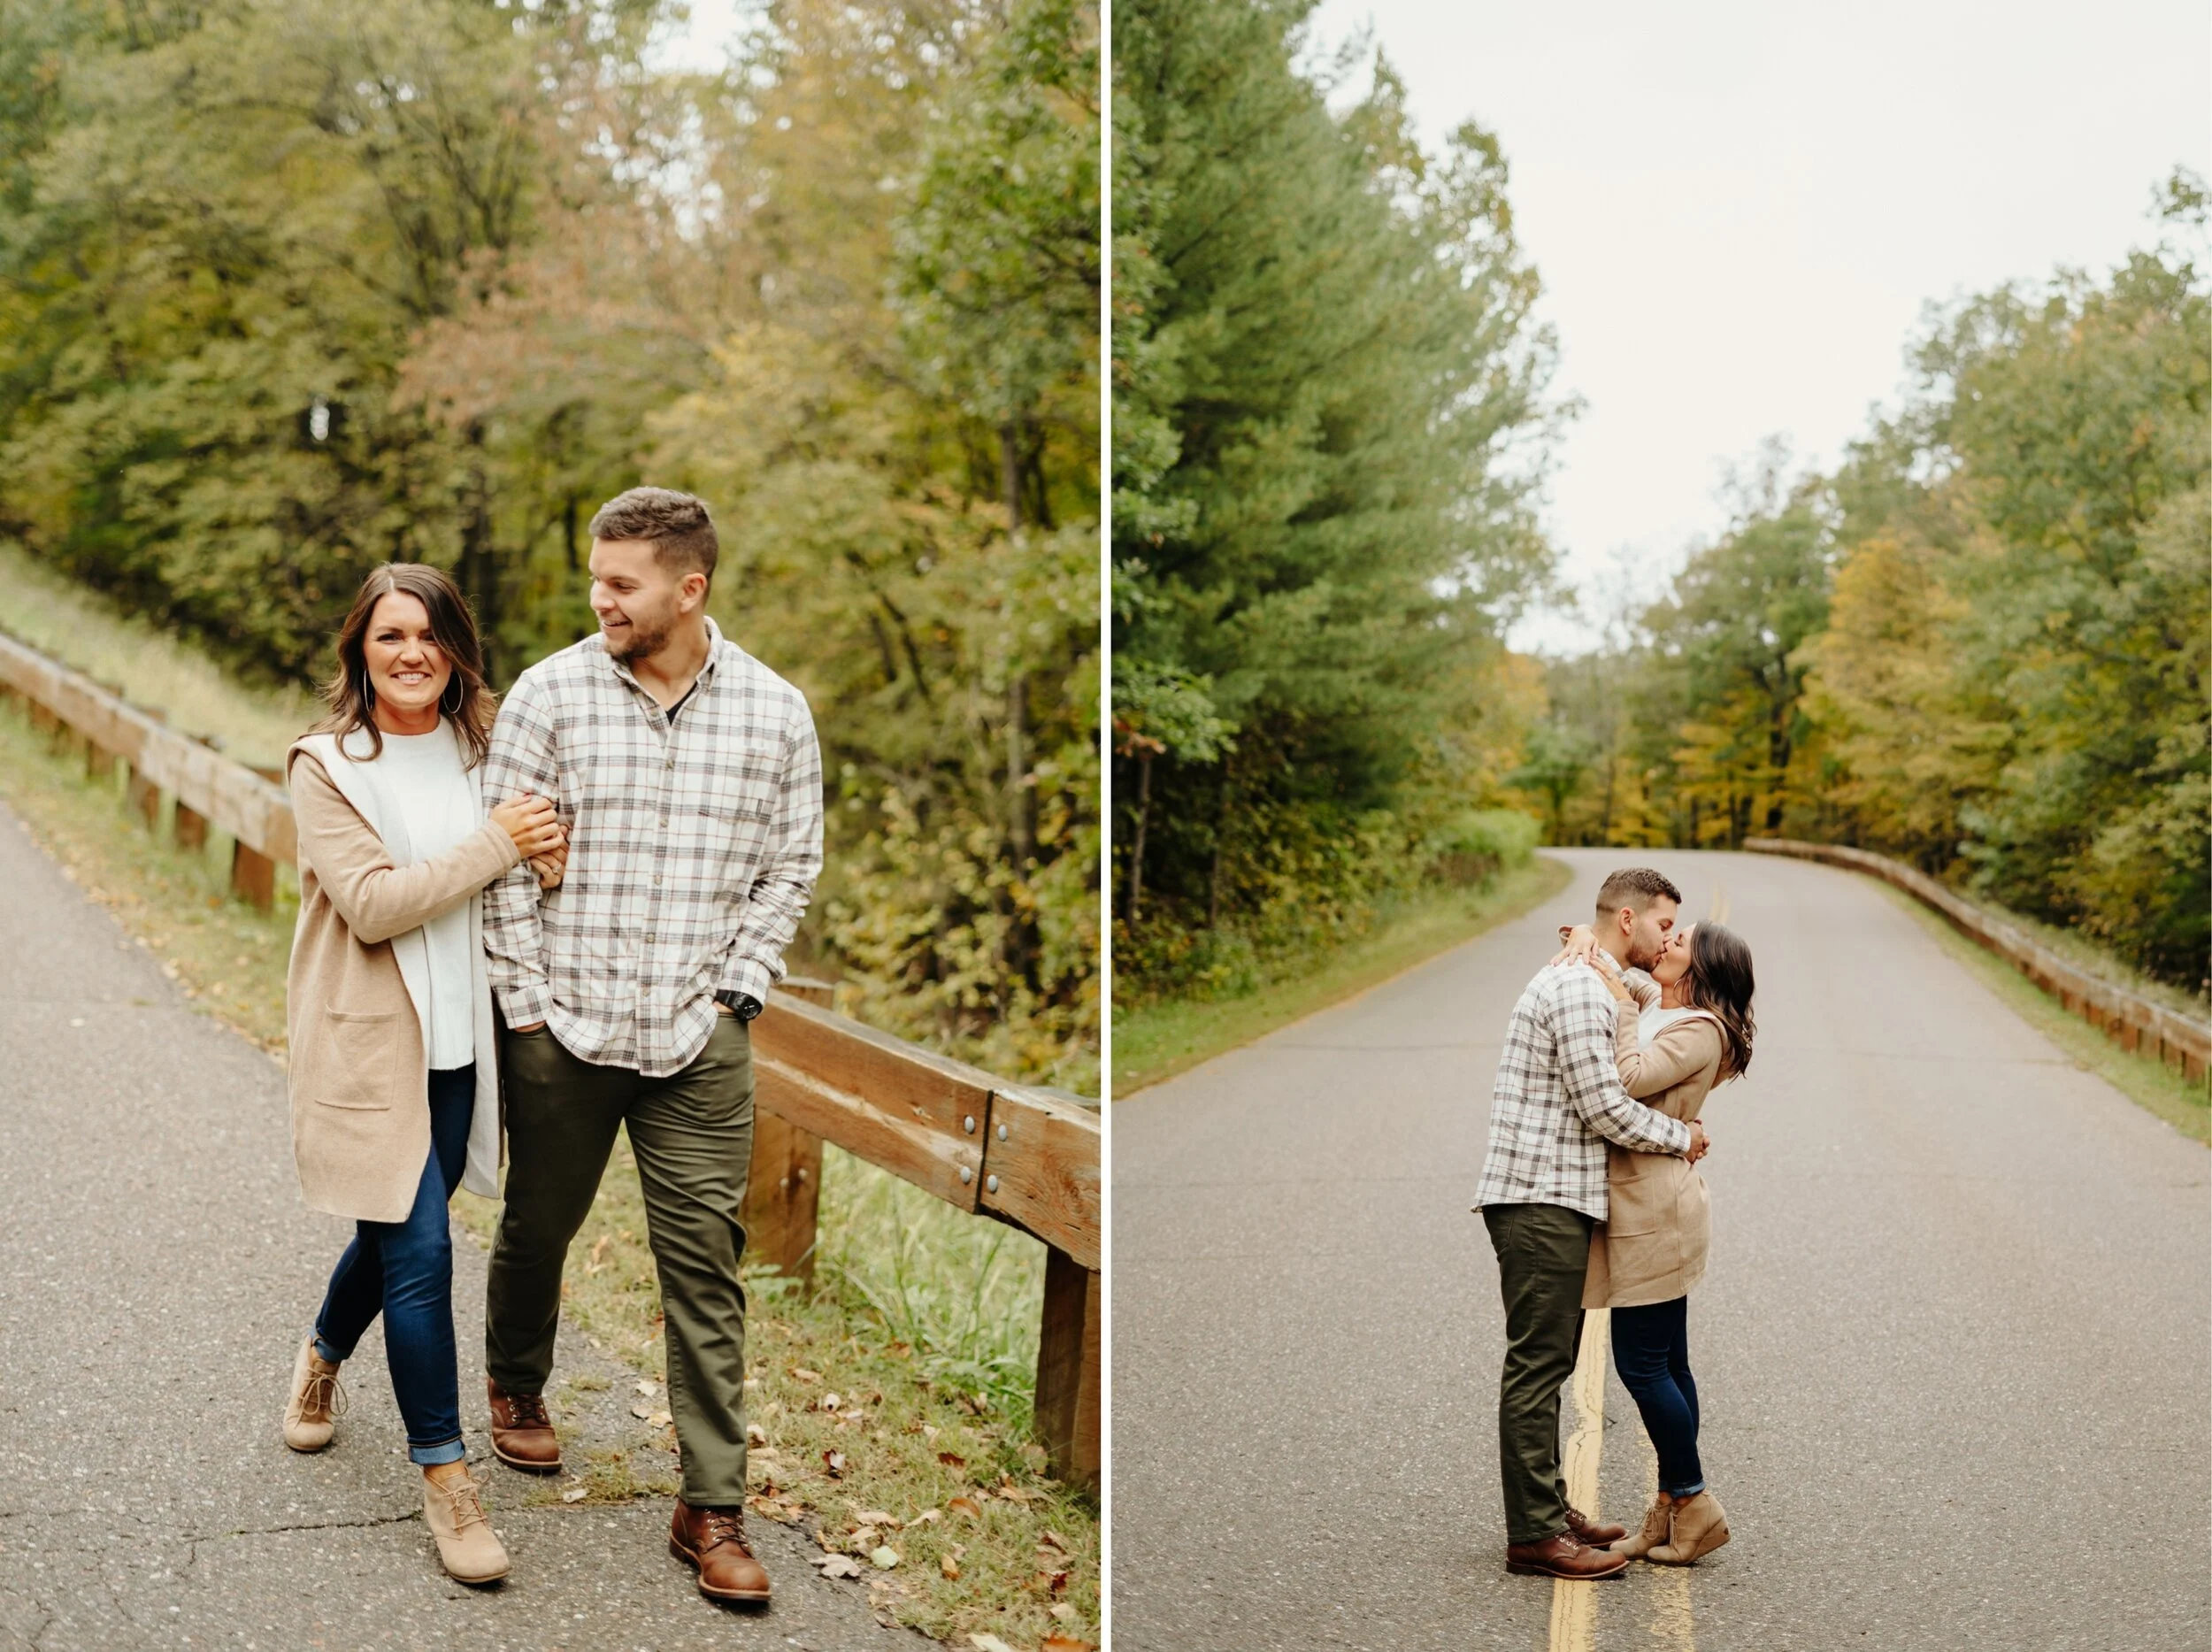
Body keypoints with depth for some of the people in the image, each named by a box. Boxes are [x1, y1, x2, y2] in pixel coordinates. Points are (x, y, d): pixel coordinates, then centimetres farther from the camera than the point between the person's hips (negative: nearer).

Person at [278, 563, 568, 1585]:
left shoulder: (481, 753, 7)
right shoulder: (328, 765, -9)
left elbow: (517, 877, 15)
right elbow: (371, 904, -18)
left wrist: (543, 858, -8)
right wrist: (495, 846, -19)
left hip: (458, 1040, 5)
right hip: (371, 1041, -5)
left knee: (397, 1230, 18)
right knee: (418, 1250, -8)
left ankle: (323, 1355, 48)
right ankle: (443, 1473, 5)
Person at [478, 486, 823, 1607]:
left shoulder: (774, 712, 0)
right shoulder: (550, 694, -3)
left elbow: (789, 868, 7)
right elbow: (503, 858, -1)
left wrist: (736, 989, -1)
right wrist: (527, 1000, -4)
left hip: (700, 1041, 0)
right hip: (561, 1028, 0)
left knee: (704, 1263, -1)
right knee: (539, 1225, 17)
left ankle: (712, 1507, 6)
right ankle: (516, 1381, 47)